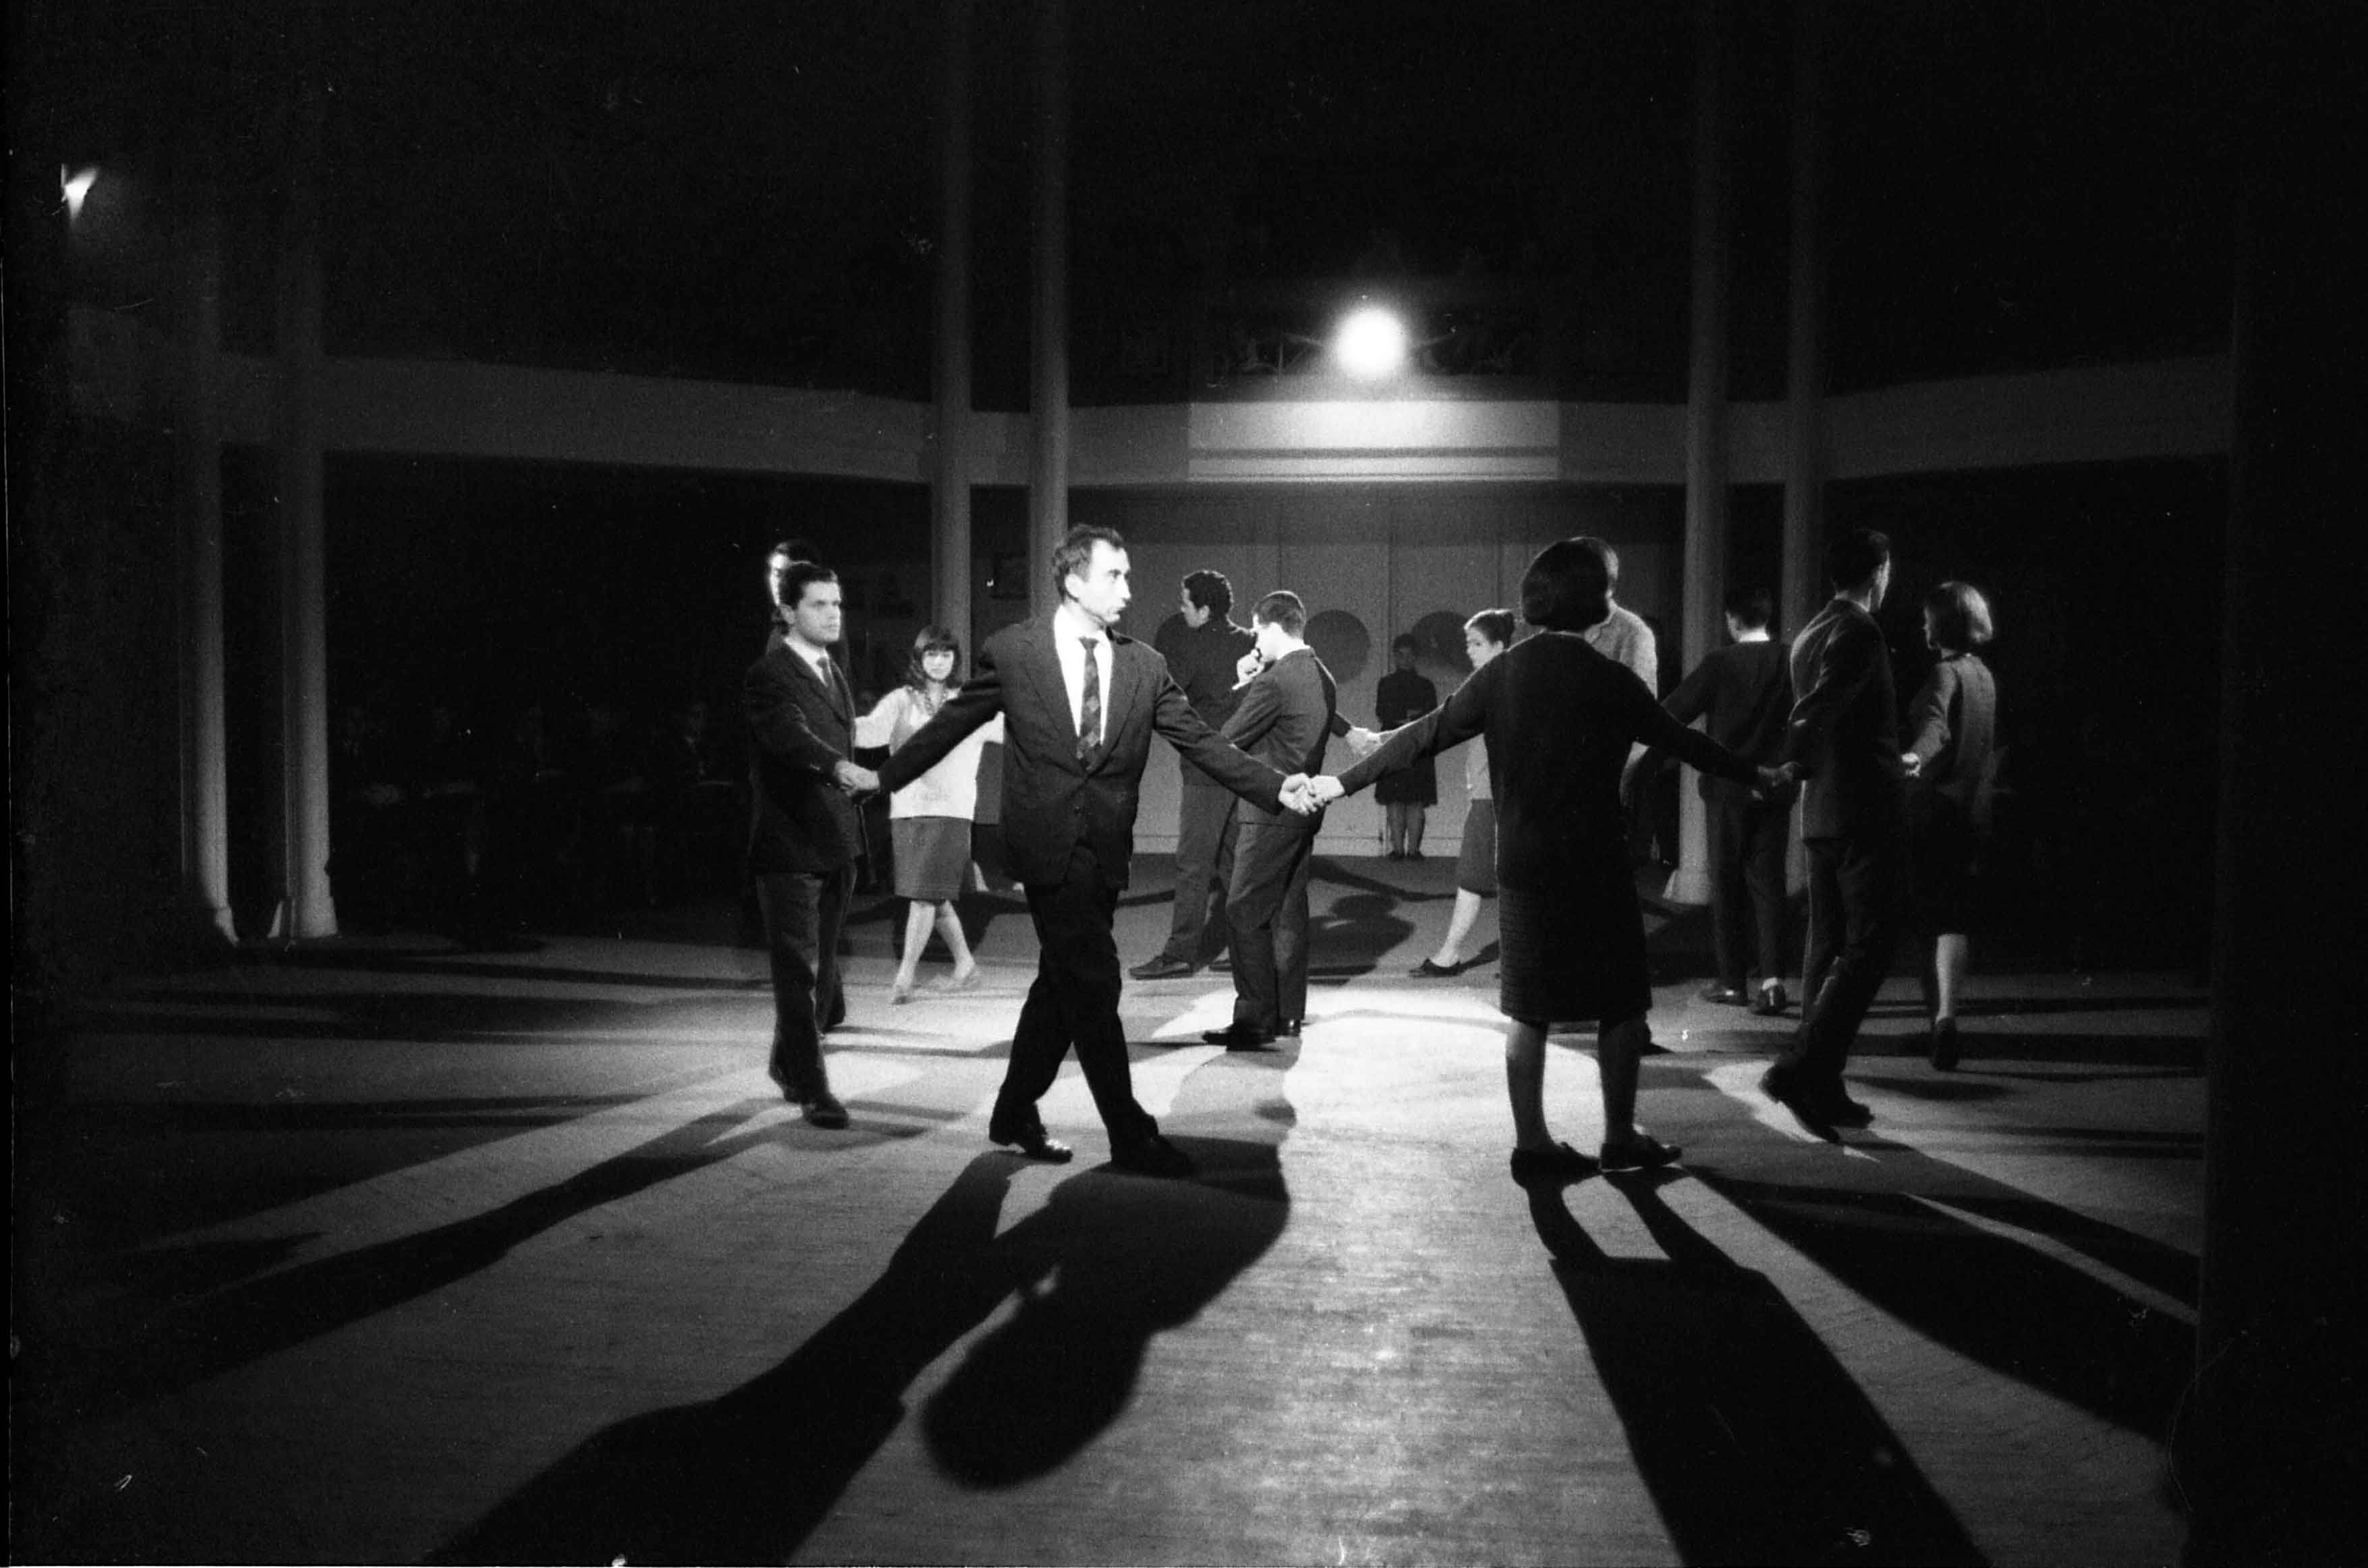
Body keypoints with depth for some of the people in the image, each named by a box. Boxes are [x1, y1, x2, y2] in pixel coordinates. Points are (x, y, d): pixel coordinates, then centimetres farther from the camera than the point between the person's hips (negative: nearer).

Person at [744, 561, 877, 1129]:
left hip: (836, 843, 8)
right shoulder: (769, 677, -10)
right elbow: (791, 735, -29)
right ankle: (811, 1087, -1)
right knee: (799, 970, -6)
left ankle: (788, 1063, 33)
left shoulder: (835, 675, 17)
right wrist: (842, 768, -45)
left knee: (822, 964, 16)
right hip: (789, 846, -8)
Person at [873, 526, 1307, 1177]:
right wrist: (885, 779, 12)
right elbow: (952, 721, 7)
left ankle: (1014, 1115, 30)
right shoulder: (1013, 652, -3)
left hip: (1105, 849, 4)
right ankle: (1131, 1136, 4)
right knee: (1093, 986, -6)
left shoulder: (1143, 665, 5)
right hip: (1049, 845, -4)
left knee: (1064, 985, 13)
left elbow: (1202, 742, 3)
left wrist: (1277, 788, -7)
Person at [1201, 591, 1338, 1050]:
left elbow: (1229, 737, -11)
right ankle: (1288, 1012, 20)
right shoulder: (1323, 677, 11)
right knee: (1289, 911, 14)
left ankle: (1254, 1020, -7)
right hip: (1306, 808, 9)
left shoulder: (1275, 681, -17)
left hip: (1271, 811, -9)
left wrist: (1241, 687, 7)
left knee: (1245, 914, -6)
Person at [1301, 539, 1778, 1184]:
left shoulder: (1500, 674, -1)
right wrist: (1755, 775, 16)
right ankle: (1621, 1137, 19)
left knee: (1527, 1010, 10)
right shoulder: (1609, 681, -10)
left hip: (1521, 865, 4)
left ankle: (1532, 1143, 13)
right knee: (1621, 1003, 11)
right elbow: (1680, 740, 1)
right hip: (1595, 865, -4)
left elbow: (1426, 734, -1)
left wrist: (1343, 783, 6)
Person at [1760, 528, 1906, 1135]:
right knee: (1868, 949, -6)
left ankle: (1822, 1089, 13)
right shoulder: (1860, 633, -13)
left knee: (1827, 948, 10)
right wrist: (1794, 764, -14)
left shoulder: (1808, 635, 14)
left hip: (1822, 812, 9)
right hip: (1865, 811, -9)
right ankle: (1800, 1068, -14)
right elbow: (1816, 708, -24)